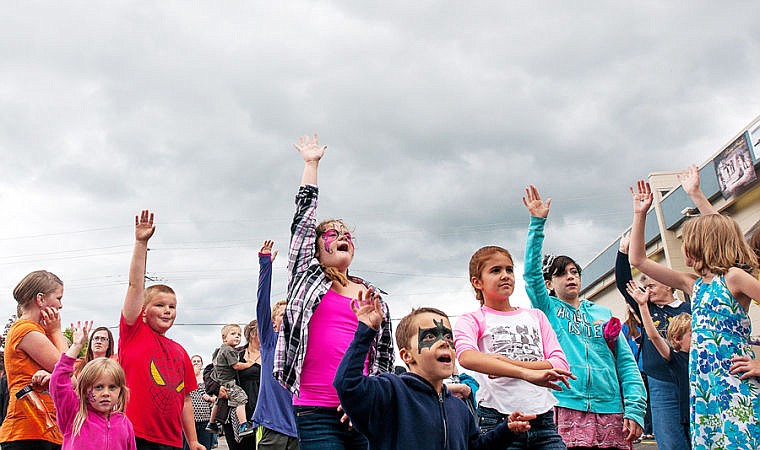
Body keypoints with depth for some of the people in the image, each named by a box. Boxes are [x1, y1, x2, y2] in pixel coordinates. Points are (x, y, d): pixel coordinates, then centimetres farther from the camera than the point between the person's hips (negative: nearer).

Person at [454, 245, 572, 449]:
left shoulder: (536, 316, 18)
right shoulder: (472, 320, 5)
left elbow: (561, 365, 5)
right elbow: (466, 357, -19)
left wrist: (508, 363, -11)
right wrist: (526, 373, -30)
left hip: (543, 419, 4)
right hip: (498, 419, -3)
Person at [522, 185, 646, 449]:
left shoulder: (603, 314, 16)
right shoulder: (547, 309, 10)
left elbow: (626, 362, 11)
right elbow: (532, 272, -5)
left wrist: (635, 408, -2)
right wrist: (537, 223, -11)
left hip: (611, 410, 3)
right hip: (568, 408, -2)